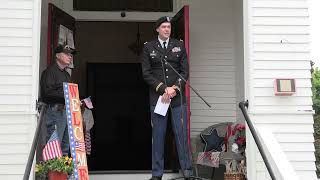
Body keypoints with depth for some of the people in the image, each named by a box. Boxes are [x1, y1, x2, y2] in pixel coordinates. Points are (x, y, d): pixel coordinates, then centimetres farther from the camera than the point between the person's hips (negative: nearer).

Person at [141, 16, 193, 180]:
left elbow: (185, 71, 6)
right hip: (157, 97, 0)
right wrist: (163, 89, -9)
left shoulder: (179, 45, 11)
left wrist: (174, 88, -8)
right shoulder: (148, 47, 8)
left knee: (181, 134, 0)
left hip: (178, 97, 1)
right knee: (158, 136, 2)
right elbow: (146, 74, 1)